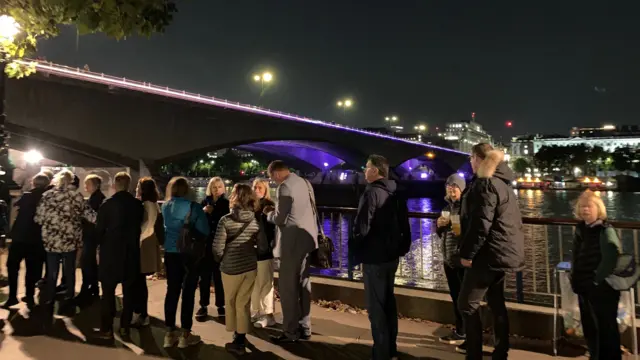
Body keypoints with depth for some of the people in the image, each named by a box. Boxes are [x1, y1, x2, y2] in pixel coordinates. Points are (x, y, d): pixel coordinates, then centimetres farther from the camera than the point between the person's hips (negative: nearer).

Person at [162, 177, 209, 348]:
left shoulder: (165, 207, 2)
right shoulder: (193, 207, -11)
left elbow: (164, 228, 15)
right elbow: (205, 231, -11)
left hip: (171, 253, 4)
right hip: (190, 253, -4)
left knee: (172, 290, 11)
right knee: (188, 292, 3)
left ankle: (170, 333, 17)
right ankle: (185, 335, 10)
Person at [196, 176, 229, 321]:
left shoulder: (227, 203, -1)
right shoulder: (204, 202, 6)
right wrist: (203, 212, -15)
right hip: (205, 244, 2)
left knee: (219, 276, 4)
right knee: (204, 276, 5)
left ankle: (221, 306, 15)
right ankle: (203, 306, 15)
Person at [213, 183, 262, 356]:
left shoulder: (226, 220, -15)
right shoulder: (256, 221, -3)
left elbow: (217, 248, -15)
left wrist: (221, 260, 5)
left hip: (231, 267, -3)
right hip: (251, 266, 3)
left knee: (231, 302, 17)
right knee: (244, 303, 15)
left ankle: (238, 341, 27)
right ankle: (240, 337, 23)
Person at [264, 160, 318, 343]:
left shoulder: (285, 187, -17)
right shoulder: (304, 182, 10)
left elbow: (280, 219, -17)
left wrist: (269, 213, 3)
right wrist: (277, 210, 17)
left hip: (293, 241, -9)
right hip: (307, 238, 9)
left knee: (288, 286, 1)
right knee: (303, 284, 15)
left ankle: (291, 332, 8)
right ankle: (304, 328, 24)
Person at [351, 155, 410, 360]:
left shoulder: (371, 193, -17)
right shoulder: (395, 193, 9)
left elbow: (361, 227, -21)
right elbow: (404, 225, 14)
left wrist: (355, 250, -7)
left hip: (374, 258, -9)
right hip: (391, 256, 9)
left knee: (375, 307, 0)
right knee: (388, 303, 17)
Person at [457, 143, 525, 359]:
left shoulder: (485, 184, -17)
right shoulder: (501, 181, 15)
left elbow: (480, 224, -23)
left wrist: (467, 253, -17)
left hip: (490, 253, -10)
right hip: (503, 251, 10)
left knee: (467, 303, -4)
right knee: (496, 302, 17)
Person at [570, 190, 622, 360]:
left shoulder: (605, 230, -14)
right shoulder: (580, 229, 8)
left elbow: (612, 258, -20)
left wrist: (597, 279, -16)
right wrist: (575, 278, 7)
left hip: (602, 289, -8)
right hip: (584, 287, 8)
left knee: (606, 327, 3)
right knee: (589, 327, 19)